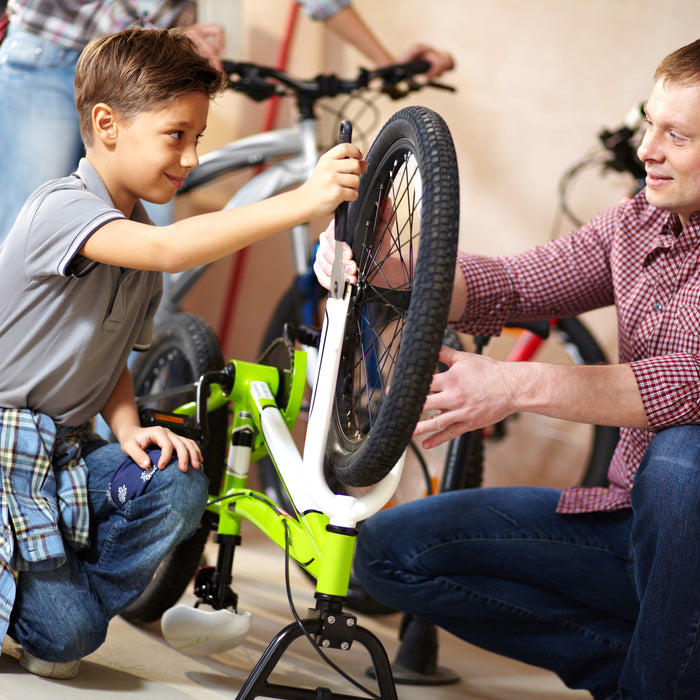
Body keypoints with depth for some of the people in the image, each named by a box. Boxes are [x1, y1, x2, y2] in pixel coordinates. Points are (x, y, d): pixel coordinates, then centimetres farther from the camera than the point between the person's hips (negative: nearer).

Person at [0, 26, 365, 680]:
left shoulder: (134, 235, 8)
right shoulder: (62, 208, -21)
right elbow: (167, 249, -40)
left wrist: (128, 430, -6)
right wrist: (301, 201, -46)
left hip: (63, 446, 8)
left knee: (177, 486, -16)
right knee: (65, 635, -13)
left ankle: (65, 606, 3)